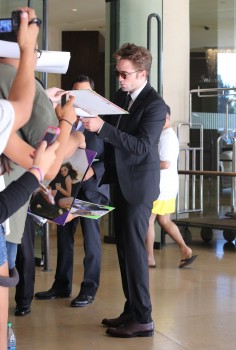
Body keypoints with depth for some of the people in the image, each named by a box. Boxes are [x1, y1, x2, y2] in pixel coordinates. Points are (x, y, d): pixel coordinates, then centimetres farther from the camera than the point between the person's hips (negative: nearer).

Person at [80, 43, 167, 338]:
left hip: (139, 184, -8)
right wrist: (92, 122, 0)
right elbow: (112, 134, 19)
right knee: (124, 246, 12)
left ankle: (142, 318, -2)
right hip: (120, 181, 8)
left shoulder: (155, 105, -15)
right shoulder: (120, 96, 10)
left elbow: (141, 146, -25)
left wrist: (101, 127, -30)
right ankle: (131, 309, 21)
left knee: (134, 247, -8)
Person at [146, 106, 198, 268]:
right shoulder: (167, 135, 15)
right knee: (164, 220, 14)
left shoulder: (166, 136, -17)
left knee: (148, 220, -2)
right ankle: (185, 250, 14)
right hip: (166, 186, 10)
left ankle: (150, 258, 6)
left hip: (161, 187, -10)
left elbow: (165, 164, -24)